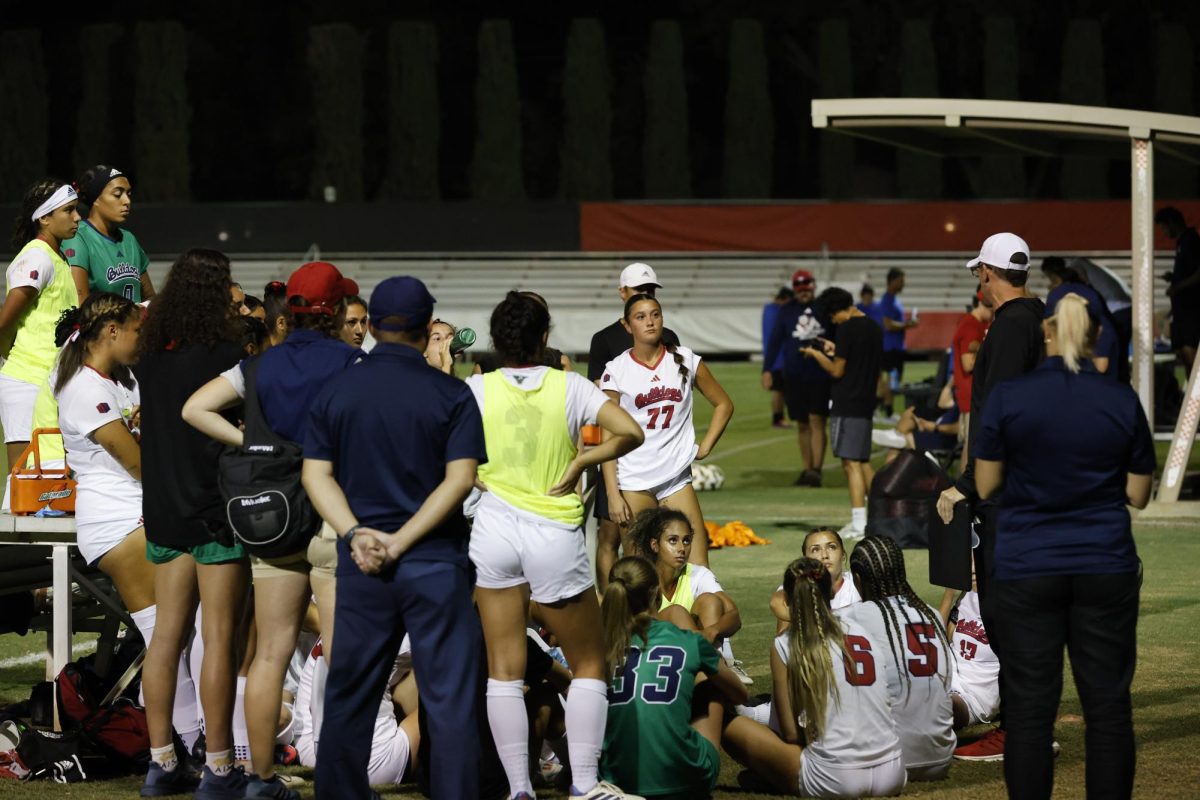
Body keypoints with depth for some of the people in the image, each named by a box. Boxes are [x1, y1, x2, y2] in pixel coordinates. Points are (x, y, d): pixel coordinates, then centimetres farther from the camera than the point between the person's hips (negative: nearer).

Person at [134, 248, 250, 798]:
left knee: (166, 634, 10)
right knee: (219, 639, -2)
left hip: (164, 512, 7)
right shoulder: (223, 356, -14)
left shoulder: (150, 359, 7)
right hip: (217, 512, -7)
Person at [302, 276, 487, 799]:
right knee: (448, 697, 1)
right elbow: (460, 479, -11)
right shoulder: (451, 395, -4)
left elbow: (316, 475, -1)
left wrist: (355, 535, -10)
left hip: (360, 563, 3)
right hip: (435, 561, -3)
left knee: (349, 696, 11)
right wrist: (401, 541, -12)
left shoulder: (335, 393, 4)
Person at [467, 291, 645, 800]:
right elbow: (630, 433, -12)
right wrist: (580, 463, -2)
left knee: (505, 670, 7)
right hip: (554, 537, -1)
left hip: (494, 530, 1)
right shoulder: (569, 386, -4)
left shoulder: (477, 389, -3)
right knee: (589, 665, 11)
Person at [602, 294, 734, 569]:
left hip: (677, 477, 2)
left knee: (698, 569, -4)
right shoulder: (617, 370, -2)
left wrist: (705, 448, 4)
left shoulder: (685, 361, 4)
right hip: (633, 482, -2)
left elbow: (723, 404, 16)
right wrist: (613, 494, -9)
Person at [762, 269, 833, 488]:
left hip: (821, 375, -2)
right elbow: (775, 340, 4)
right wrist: (766, 369, -4)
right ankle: (806, 470, 15)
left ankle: (816, 470, -15)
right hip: (794, 377, 2)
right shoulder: (787, 310, 5)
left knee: (817, 422, -11)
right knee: (802, 425, 8)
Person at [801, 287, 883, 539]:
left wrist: (816, 354, 2)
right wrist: (835, 351, 24)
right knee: (863, 462, 16)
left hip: (846, 404, -8)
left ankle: (858, 524, -11)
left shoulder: (848, 328, -13)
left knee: (851, 462, -8)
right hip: (866, 403, 8)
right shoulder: (874, 328, 13)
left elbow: (837, 371, -13)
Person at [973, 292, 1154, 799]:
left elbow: (985, 486, 2)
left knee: (1029, 707, 3)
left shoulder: (1008, 397, -5)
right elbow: (1138, 495, 3)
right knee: (1108, 705, 5)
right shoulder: (1123, 402, -2)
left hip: (1027, 568, -1)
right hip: (1106, 568, 1)